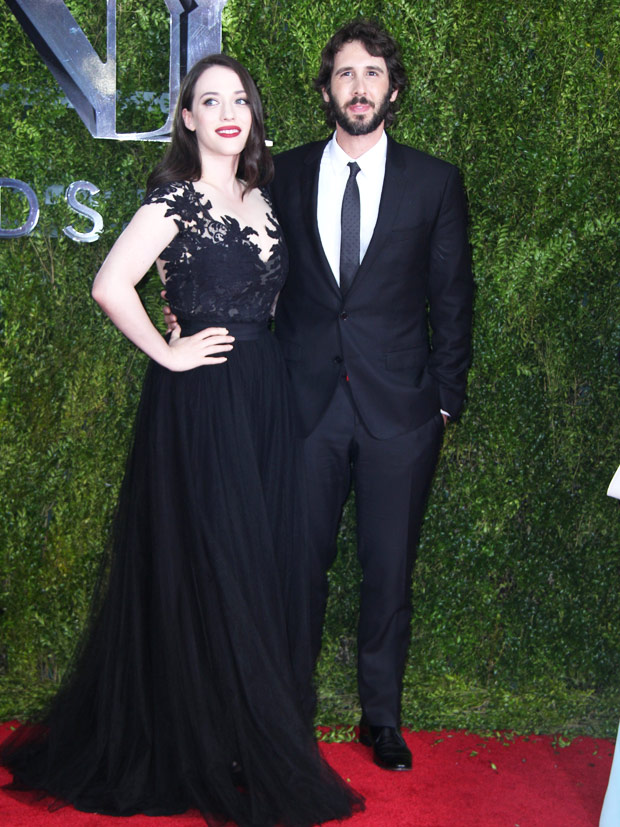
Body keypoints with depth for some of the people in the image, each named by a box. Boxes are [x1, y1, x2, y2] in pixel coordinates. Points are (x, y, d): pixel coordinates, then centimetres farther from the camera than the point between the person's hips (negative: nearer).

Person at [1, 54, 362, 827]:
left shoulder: (258, 198, 14)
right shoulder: (176, 197, -8)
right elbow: (110, 286, -18)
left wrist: (267, 361, 10)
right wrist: (167, 354, -11)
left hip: (263, 399, 7)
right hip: (200, 399, -7)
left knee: (264, 560, 10)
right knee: (206, 566, 0)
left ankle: (261, 728, 25)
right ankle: (208, 744, 17)